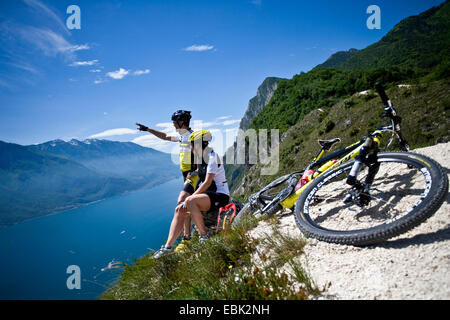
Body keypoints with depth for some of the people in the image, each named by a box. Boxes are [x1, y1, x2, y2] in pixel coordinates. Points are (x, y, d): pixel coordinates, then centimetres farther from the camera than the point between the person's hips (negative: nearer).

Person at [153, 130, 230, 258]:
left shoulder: (212, 156, -15)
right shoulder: (201, 158, 12)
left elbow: (207, 182, -20)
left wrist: (190, 197, -20)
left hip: (220, 196, -9)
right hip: (209, 195, 9)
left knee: (190, 201, -32)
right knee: (179, 209, -7)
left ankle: (204, 236, -17)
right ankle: (168, 246, -7)